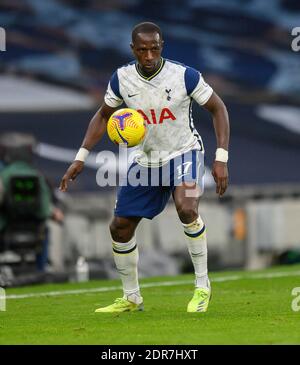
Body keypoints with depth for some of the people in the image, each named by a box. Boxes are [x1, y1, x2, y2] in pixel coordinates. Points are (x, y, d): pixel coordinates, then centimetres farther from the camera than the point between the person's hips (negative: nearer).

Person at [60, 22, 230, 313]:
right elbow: (103, 116, 7)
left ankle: (202, 286, -14)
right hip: (145, 160, 5)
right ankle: (131, 298, 26)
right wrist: (81, 158, 0)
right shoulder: (122, 79, -10)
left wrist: (221, 159, -17)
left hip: (183, 153, -5)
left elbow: (218, 108, -10)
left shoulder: (184, 76, -20)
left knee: (186, 209, -32)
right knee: (120, 227, 5)